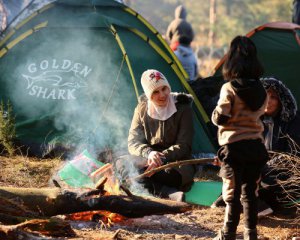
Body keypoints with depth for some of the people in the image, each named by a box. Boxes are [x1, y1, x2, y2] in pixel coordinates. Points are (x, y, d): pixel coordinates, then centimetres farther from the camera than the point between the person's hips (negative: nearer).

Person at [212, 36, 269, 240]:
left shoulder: (229, 89, -13)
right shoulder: (261, 91, 5)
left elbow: (220, 118, -14)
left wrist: (215, 114, 6)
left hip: (234, 146, -5)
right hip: (256, 145, 5)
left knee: (232, 192, -1)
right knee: (250, 191, 12)